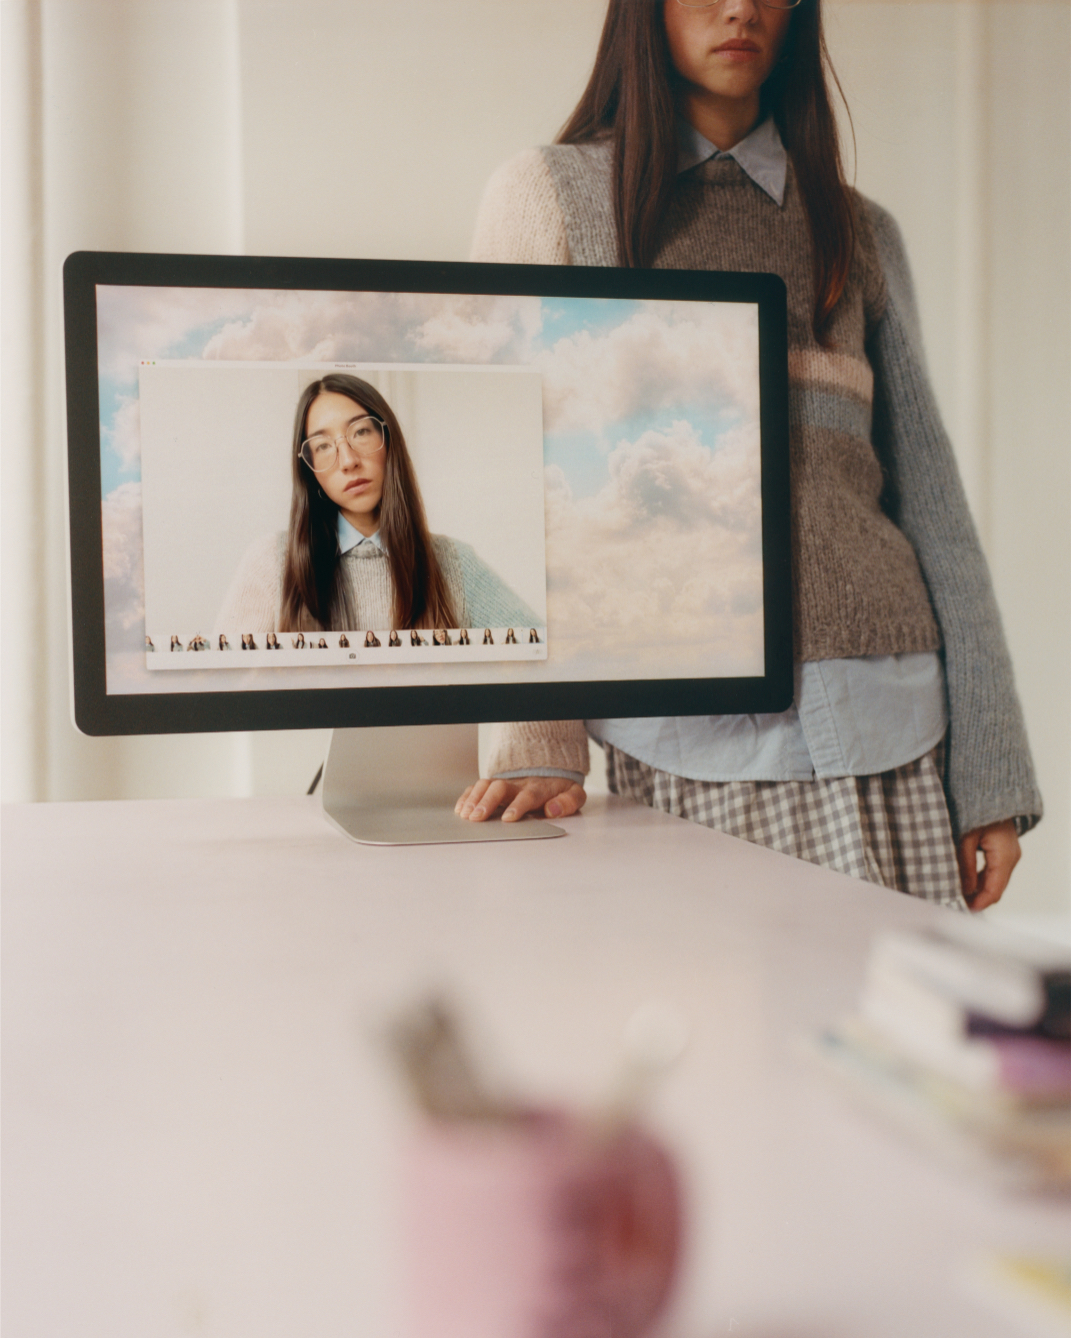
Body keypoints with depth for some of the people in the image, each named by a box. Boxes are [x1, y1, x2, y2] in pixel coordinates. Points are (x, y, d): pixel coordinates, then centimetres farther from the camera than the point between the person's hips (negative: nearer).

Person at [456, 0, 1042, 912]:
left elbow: (930, 502, 12)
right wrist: (539, 744, -12)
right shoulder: (550, 194, 8)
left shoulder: (862, 232, 17)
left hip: (880, 715, 3)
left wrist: (991, 772, 5)